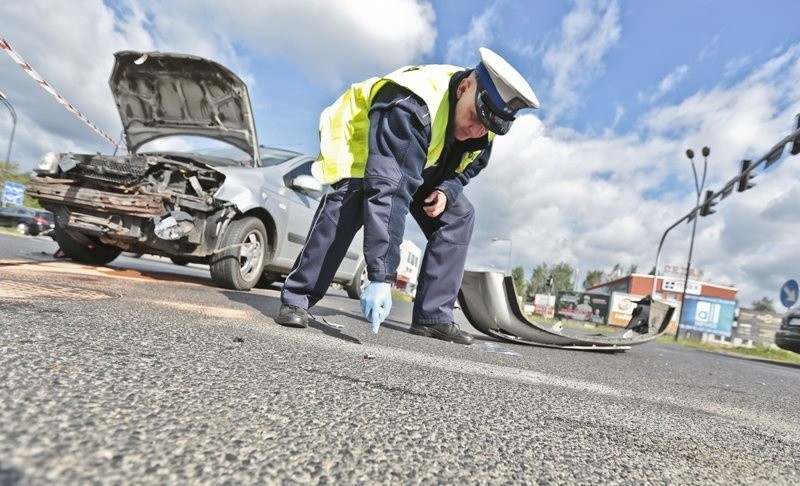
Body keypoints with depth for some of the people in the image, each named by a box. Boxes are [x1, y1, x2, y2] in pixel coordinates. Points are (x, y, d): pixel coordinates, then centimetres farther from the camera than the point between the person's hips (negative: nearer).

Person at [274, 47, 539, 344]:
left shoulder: (483, 118, -17)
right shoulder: (412, 107, -42)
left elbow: (472, 163, 4)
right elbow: (387, 192, -50)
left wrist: (448, 189, -19)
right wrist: (381, 275, -53)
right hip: (359, 144, -6)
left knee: (460, 214, -11)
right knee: (348, 201, -37)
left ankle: (433, 316, -8)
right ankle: (297, 298, -22)